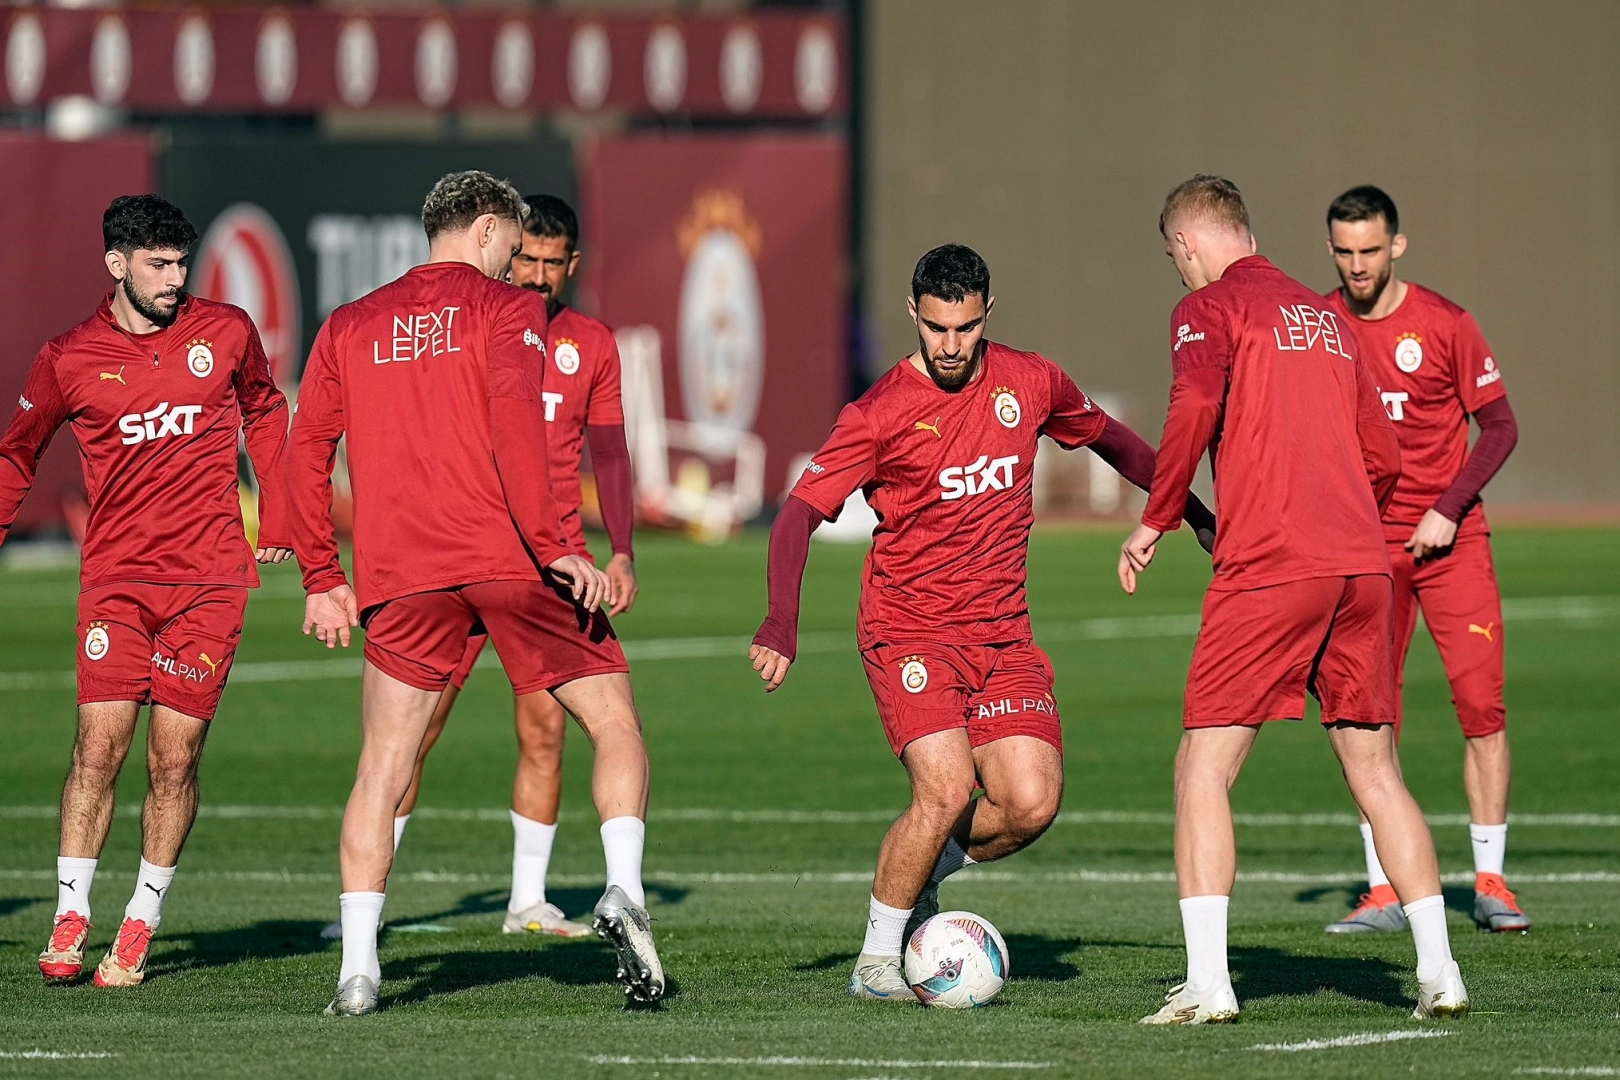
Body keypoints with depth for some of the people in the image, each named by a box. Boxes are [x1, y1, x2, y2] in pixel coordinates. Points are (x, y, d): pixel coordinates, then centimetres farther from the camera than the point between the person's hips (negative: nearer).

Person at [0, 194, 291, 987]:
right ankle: (70, 920, -3)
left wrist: (275, 518, 16)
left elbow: (265, 412, 22)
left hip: (210, 578, 0)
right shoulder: (69, 360, 1)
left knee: (174, 758, -2)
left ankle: (140, 927, 9)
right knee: (99, 746, -10)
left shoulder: (226, 332, 3)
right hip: (116, 576, 0)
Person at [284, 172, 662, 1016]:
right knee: (614, 723, 9)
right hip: (507, 558, -3)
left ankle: (357, 969, -4)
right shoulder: (506, 309, 4)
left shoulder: (349, 327, 16)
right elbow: (514, 426, -12)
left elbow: (305, 451, 11)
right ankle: (625, 893, -12)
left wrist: (321, 579, 14)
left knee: (380, 771, 5)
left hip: (400, 579, 3)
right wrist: (552, 546, -15)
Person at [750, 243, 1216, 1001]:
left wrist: (1194, 512, 27)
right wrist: (781, 624, -28)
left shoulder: (1030, 383, 3)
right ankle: (878, 958, -4)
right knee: (947, 788, -22)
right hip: (909, 632, -4)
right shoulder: (880, 413, -10)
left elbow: (1111, 440, 22)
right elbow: (801, 512, -14)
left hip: (1002, 635, 4)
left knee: (1031, 803, -11)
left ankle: (922, 868, 19)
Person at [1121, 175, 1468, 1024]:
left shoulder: (1209, 308, 2)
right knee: (1375, 772, 13)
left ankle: (1206, 984, -10)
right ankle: (1438, 972, 8)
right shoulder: (1327, 320, 22)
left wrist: (1154, 522, -6)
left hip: (1266, 571, -6)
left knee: (1203, 769, -1)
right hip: (1361, 567, 6)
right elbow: (1383, 459, 23)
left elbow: (1195, 409, -17)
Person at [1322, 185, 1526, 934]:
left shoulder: (1442, 323, -5)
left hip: (1450, 536, -2)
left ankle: (1490, 883, 1)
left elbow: (1500, 427, -2)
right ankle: (1384, 893, 4)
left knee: (1482, 703, -8)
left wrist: (1449, 509, -13)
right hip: (1365, 546, 2)